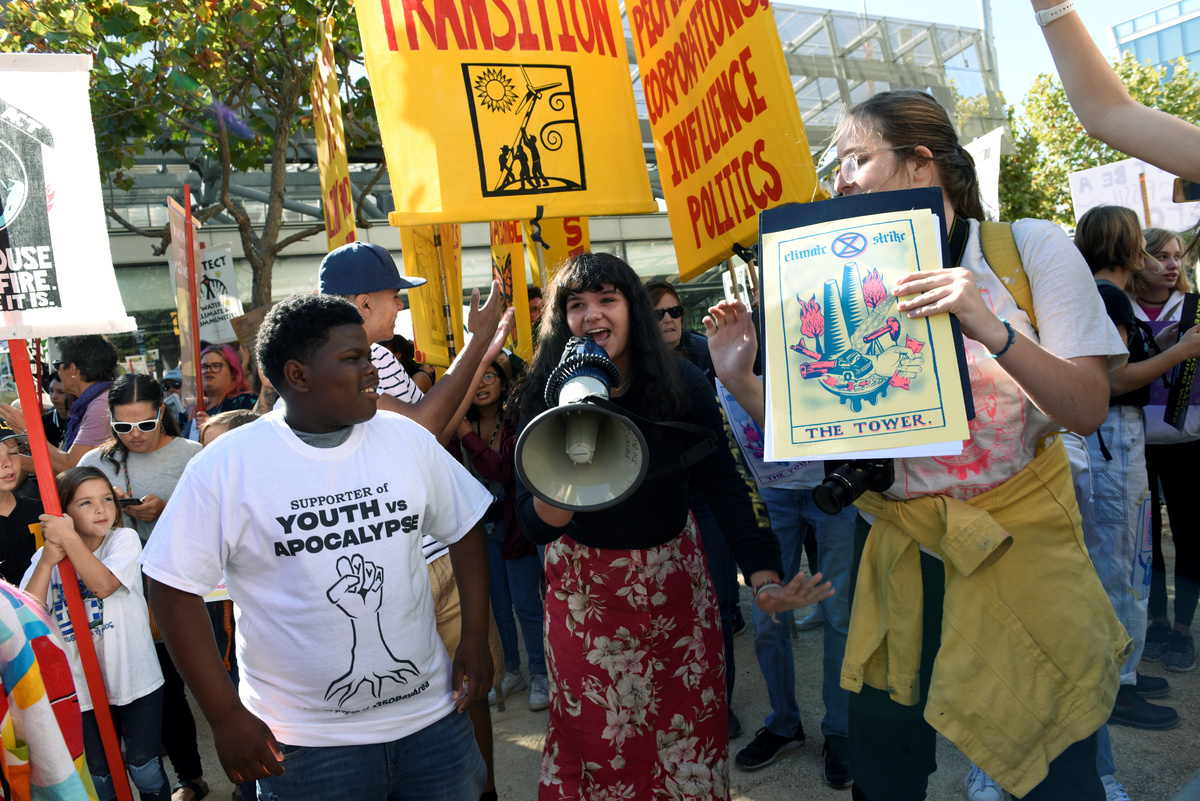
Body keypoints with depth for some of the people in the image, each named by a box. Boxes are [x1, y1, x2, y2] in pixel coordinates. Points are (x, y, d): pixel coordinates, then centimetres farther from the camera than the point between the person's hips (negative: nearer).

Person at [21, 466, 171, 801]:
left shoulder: (124, 539, -7)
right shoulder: (45, 556, -1)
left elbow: (103, 584, -24)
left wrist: (70, 538, -24)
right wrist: (48, 561, -19)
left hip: (135, 678, -2)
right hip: (82, 687, 2)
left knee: (145, 768, 10)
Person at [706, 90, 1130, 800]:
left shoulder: (1031, 248, -6)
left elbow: (1089, 410, -12)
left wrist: (992, 330, -28)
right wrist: (741, 381, -12)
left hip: (1018, 544, -2)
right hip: (898, 550, 3)